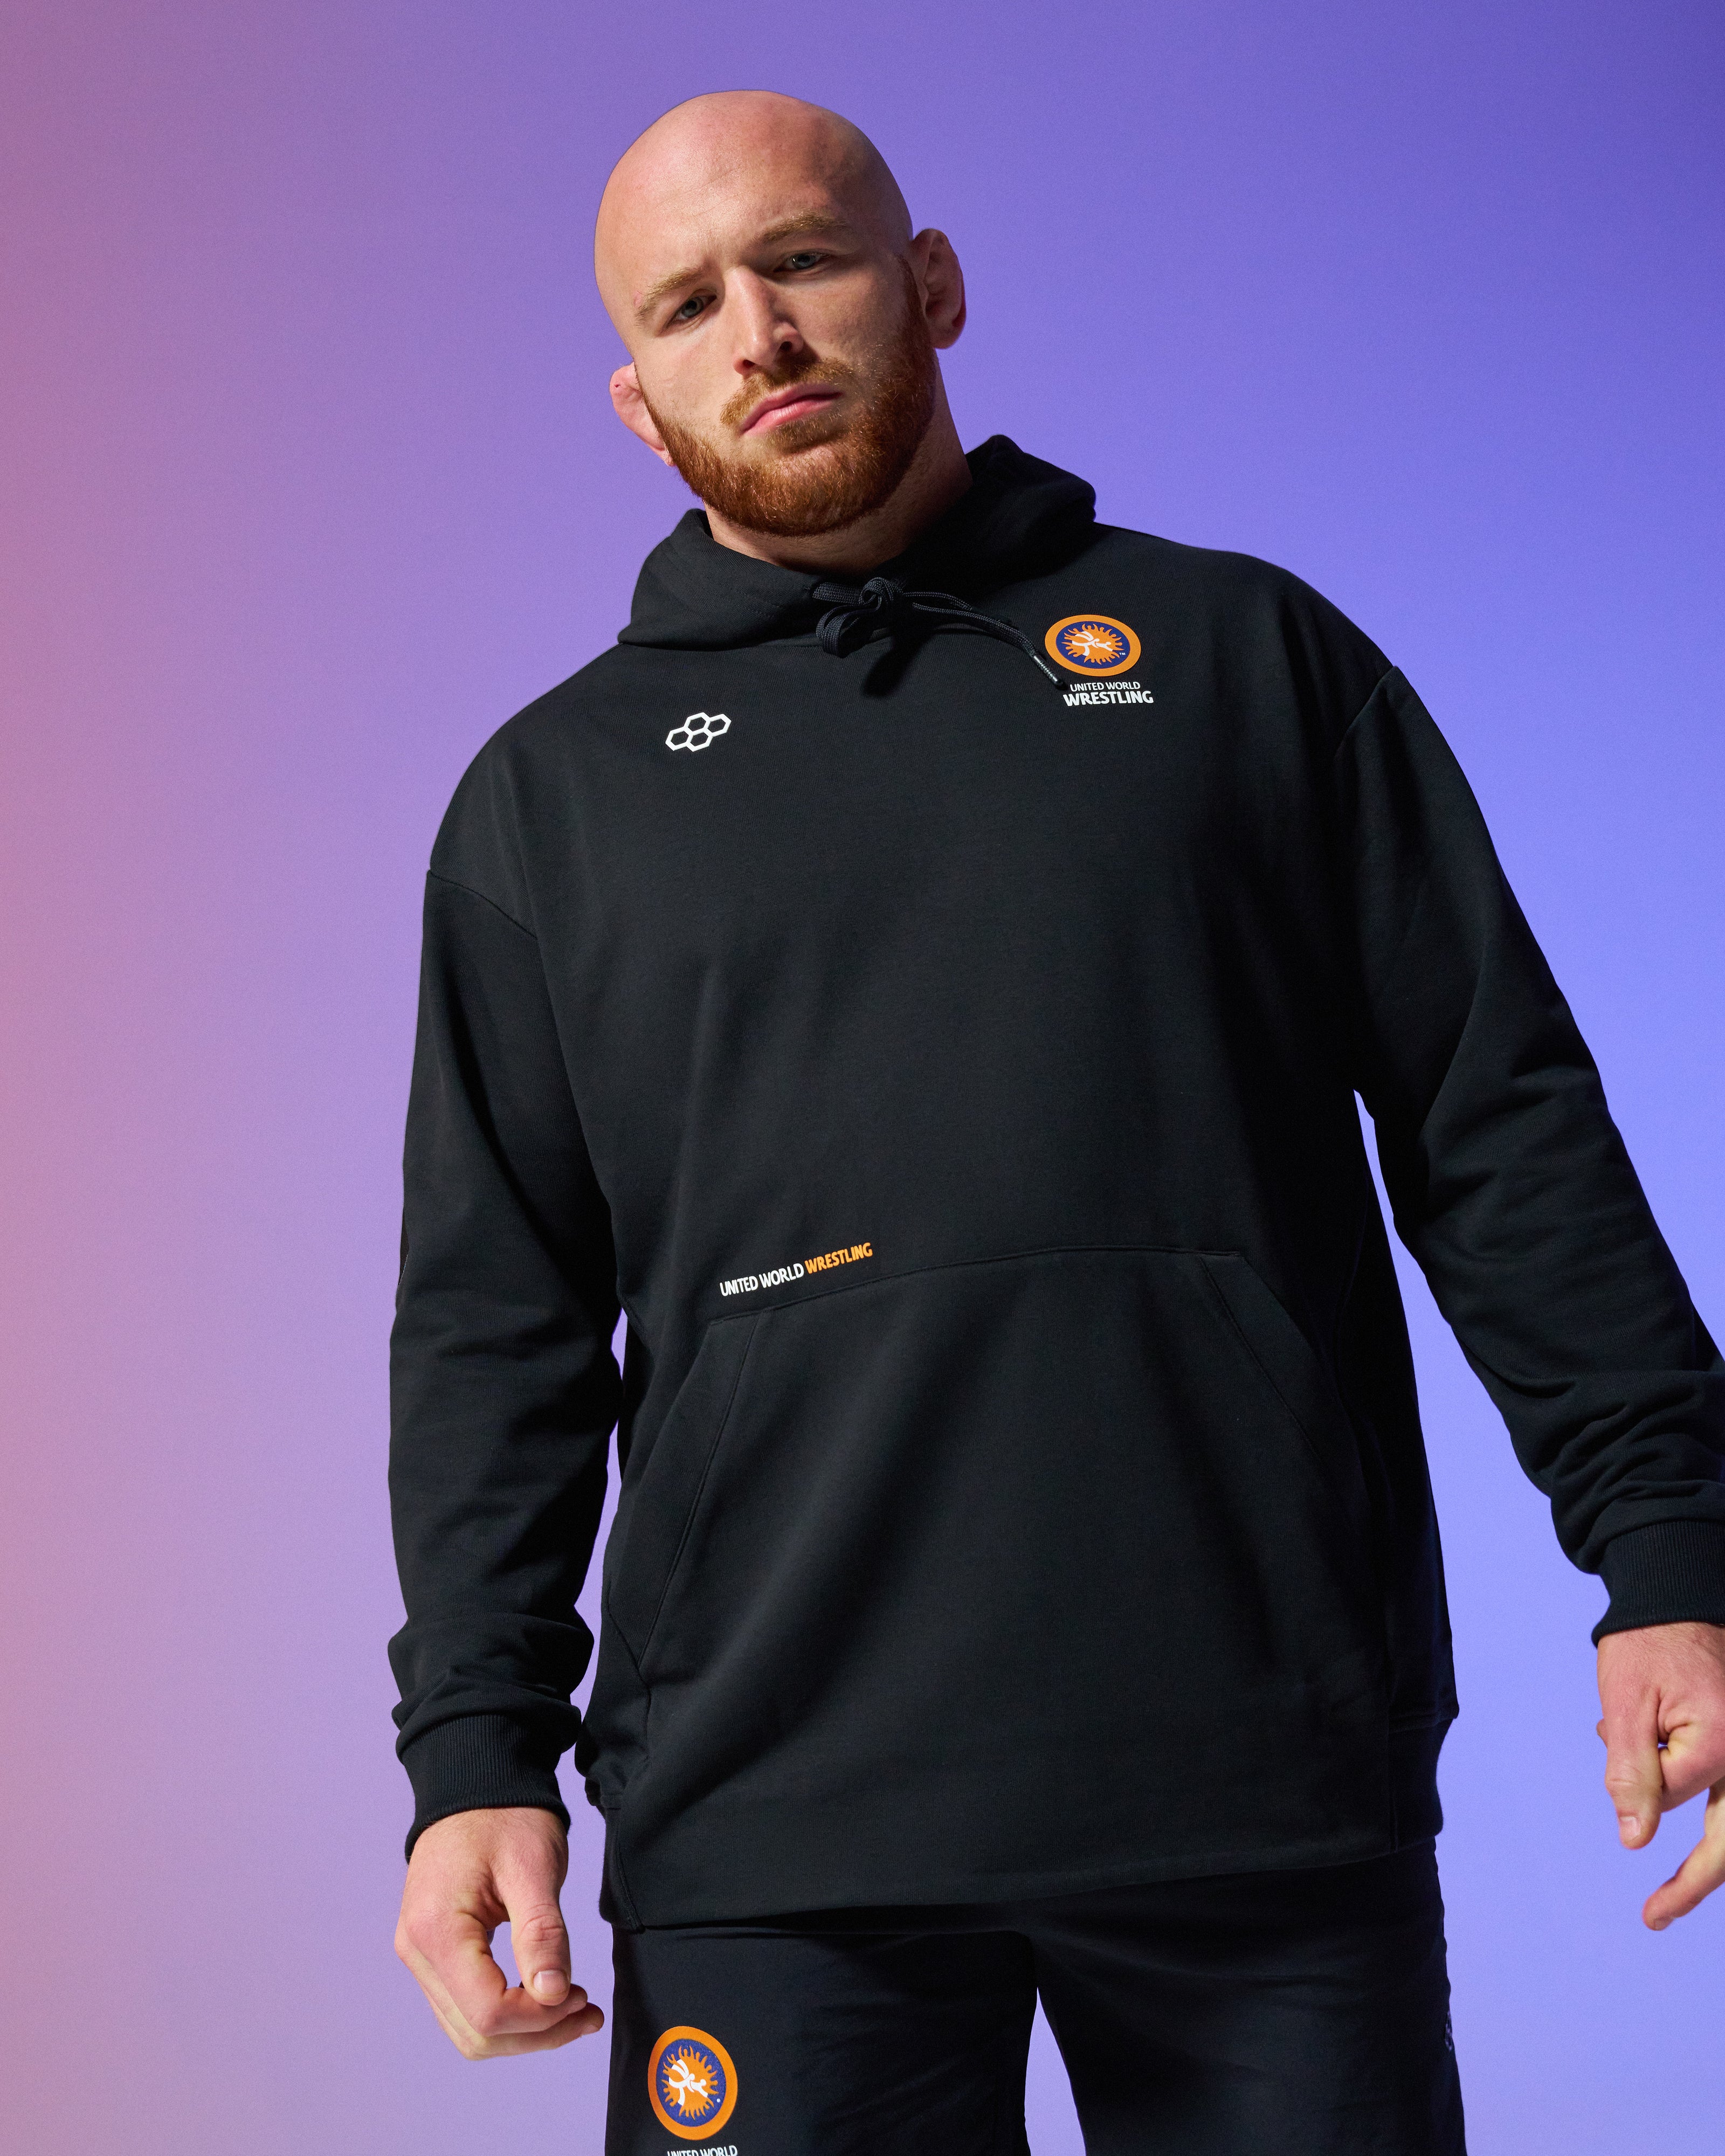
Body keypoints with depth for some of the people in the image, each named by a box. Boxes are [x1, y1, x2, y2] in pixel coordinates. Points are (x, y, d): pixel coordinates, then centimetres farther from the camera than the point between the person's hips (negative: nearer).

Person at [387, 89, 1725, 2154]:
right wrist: (479, 1750, 0)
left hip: (1277, 1795, 0)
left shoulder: (1248, 653, 13)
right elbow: (497, 1316, 11)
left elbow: (1507, 1126, 8)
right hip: (771, 1833, 1)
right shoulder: (551, 794, 15)